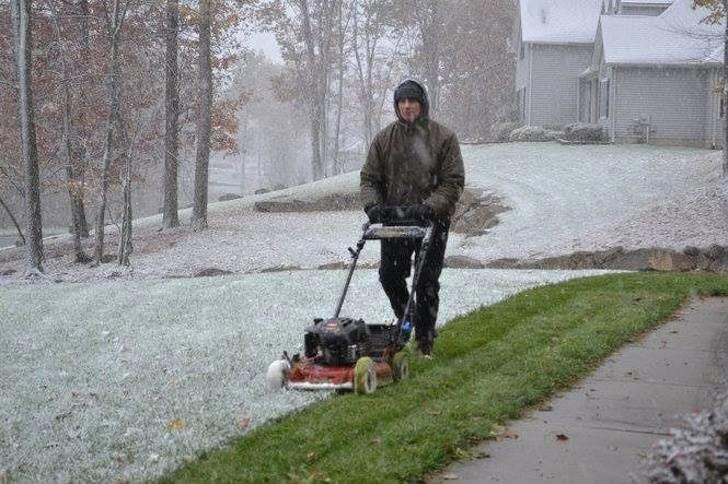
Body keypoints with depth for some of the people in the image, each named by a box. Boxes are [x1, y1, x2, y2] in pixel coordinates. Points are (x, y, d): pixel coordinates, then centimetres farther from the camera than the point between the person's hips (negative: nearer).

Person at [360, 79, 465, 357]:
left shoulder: (444, 138, -4)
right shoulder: (384, 139, 5)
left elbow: (453, 182, -9)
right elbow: (369, 178, 6)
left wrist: (428, 207, -22)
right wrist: (372, 204, -14)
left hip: (432, 221, -3)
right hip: (394, 219, 3)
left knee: (427, 283, 0)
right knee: (389, 275, 1)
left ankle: (425, 339, 12)